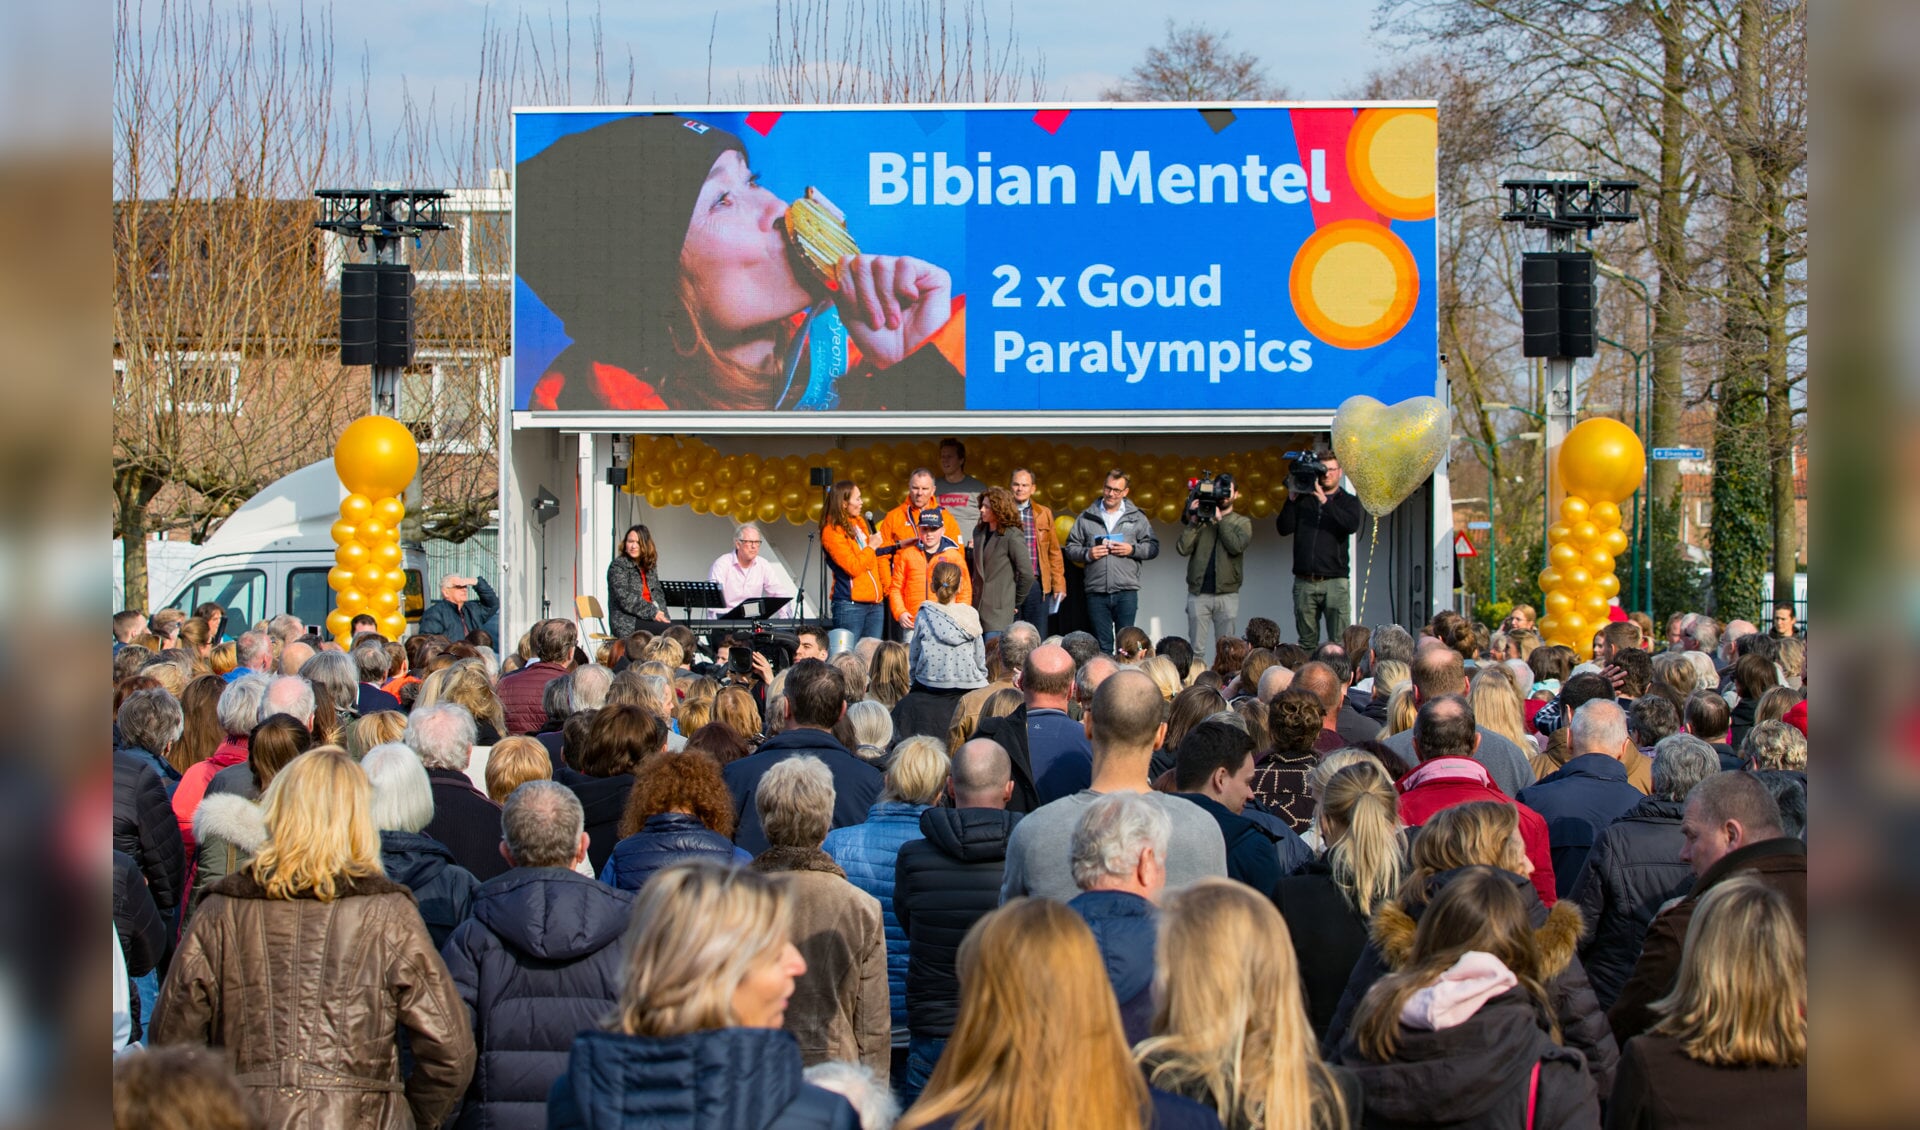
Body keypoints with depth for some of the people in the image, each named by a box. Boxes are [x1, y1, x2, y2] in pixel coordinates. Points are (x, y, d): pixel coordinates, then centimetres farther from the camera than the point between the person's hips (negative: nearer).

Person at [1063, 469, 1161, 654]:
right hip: (1096, 593, 1)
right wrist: (1087, 554, -8)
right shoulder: (1086, 517, 11)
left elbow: (1153, 547, 9)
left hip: (1126, 592, -1)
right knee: (1102, 645, 4)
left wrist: (1132, 549, -7)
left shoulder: (1136, 517, 10)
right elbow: (1071, 548, 11)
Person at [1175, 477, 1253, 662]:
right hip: (1198, 593, 0)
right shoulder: (1201, 519, 11)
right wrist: (1194, 521, -8)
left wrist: (1219, 519, -6)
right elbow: (1183, 549, -2)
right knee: (1196, 650, -1)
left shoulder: (1242, 522, 10)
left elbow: (1237, 546, -11)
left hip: (1227, 593, 0)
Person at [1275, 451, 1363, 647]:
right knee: (1307, 643, 2)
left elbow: (1352, 525, -10)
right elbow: (1283, 528, 5)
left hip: (1334, 581, -2)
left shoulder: (1348, 502, 11)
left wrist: (1325, 501, -15)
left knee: (1339, 643, -9)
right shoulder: (1303, 500, 15)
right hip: (1304, 582, 2)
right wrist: (1292, 499, -5)